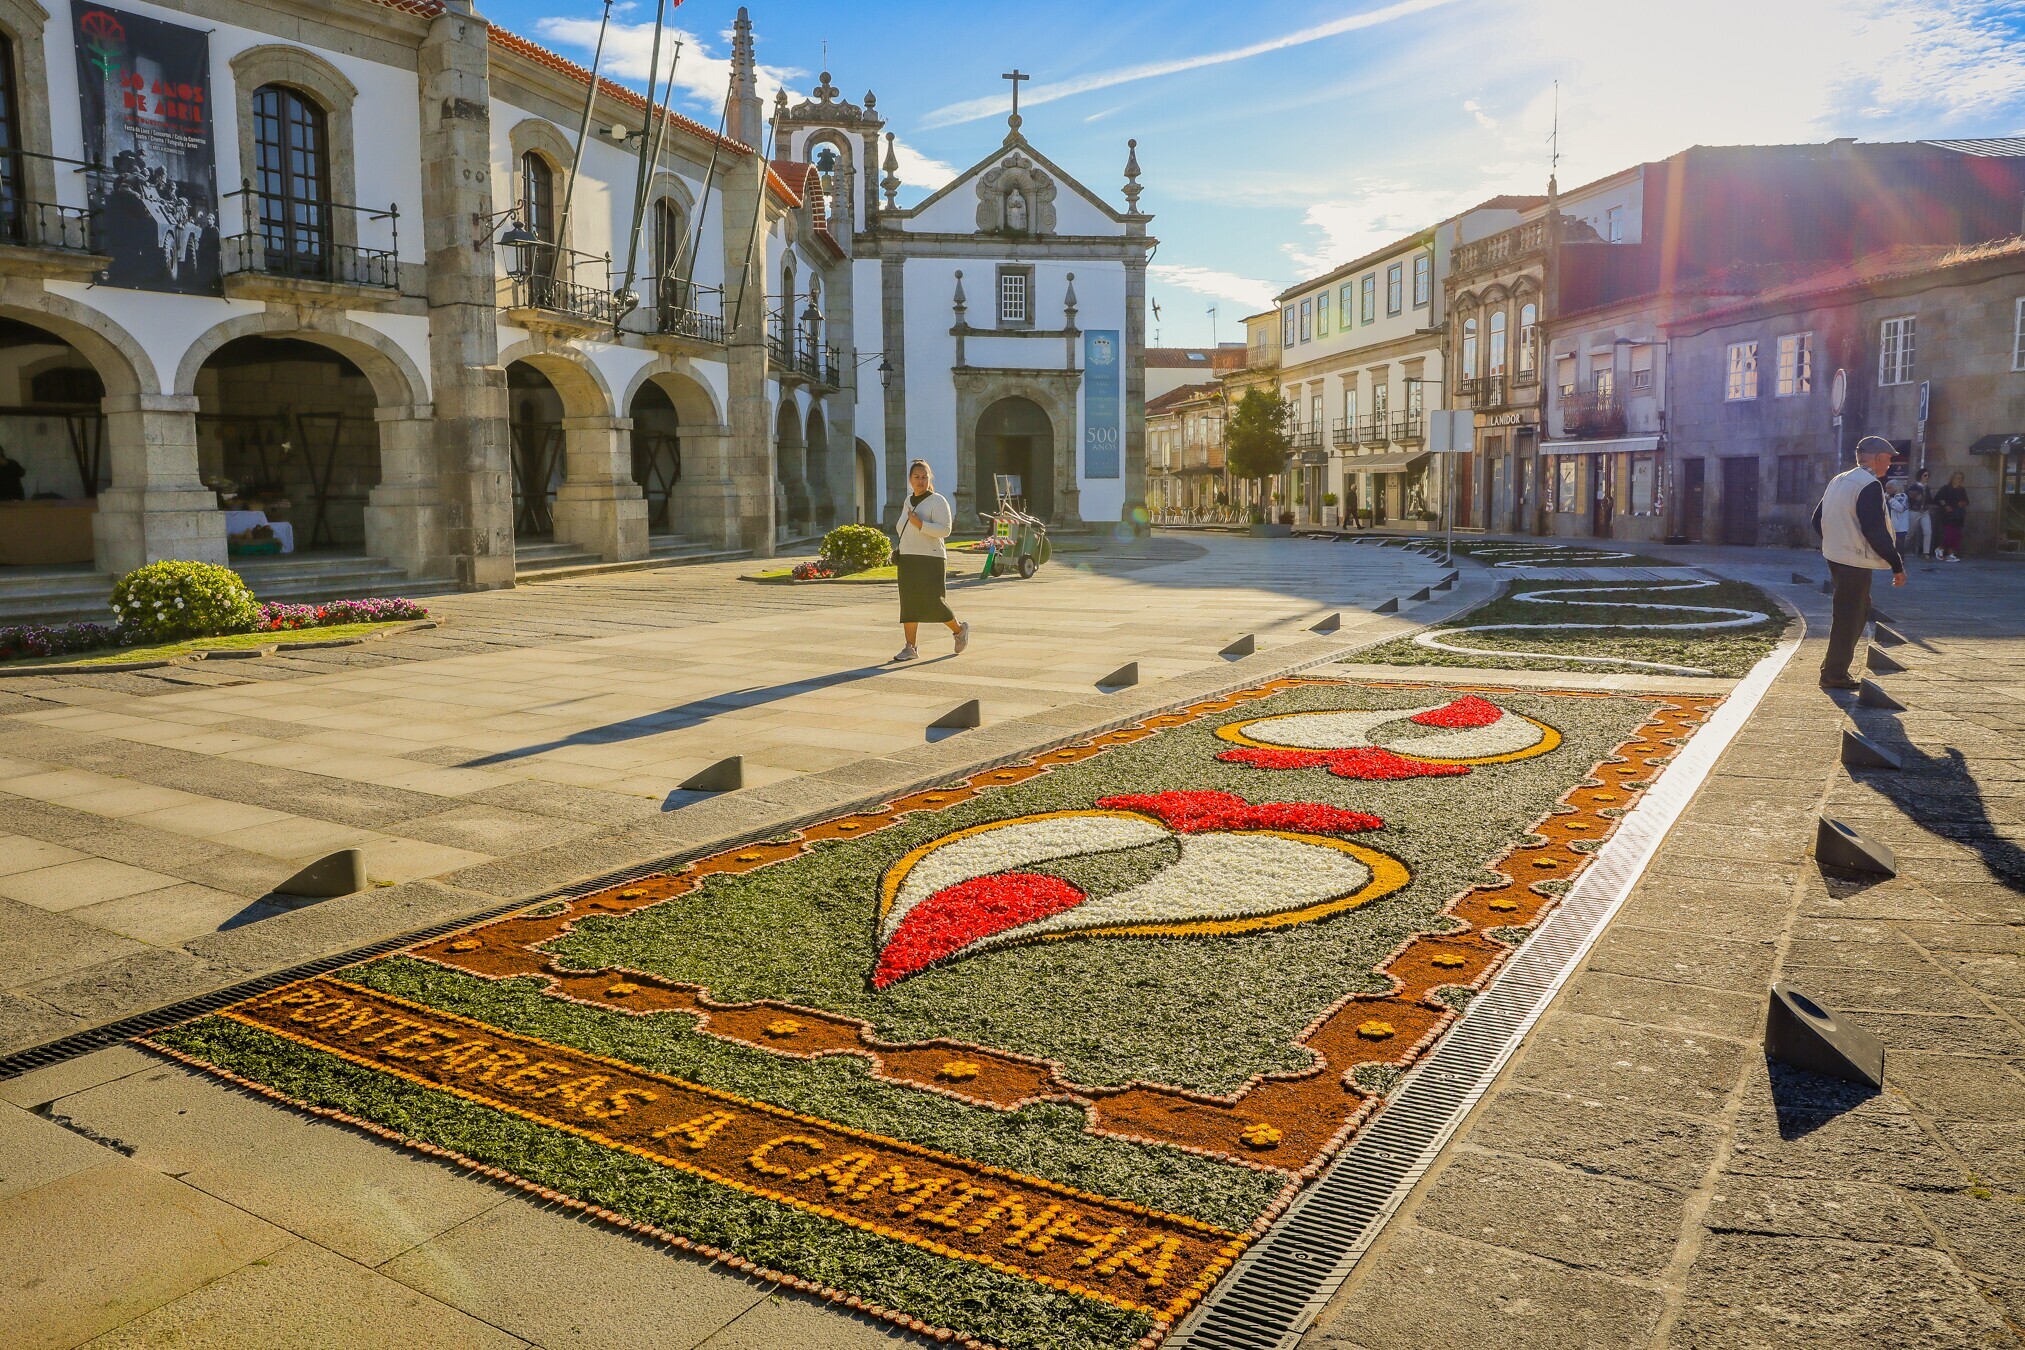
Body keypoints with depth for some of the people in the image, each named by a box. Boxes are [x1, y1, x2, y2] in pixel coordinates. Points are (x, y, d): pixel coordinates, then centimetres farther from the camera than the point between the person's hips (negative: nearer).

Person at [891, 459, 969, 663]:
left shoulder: (937, 501, -6)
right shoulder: (909, 501, 16)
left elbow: (945, 529, -16)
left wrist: (920, 524, -23)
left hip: (930, 560, -7)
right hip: (907, 560, 7)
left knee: (933, 602, -7)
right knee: (908, 604, 2)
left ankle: (959, 630, 18)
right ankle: (910, 648, 4)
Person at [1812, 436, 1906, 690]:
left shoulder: (1838, 481, 12)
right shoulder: (1870, 485, -15)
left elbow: (1818, 519, 17)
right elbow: (1875, 531, -21)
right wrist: (1897, 565, -15)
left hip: (1835, 557, 9)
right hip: (1856, 562, -9)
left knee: (1860, 609, 21)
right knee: (1848, 617, 0)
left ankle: (1833, 663, 23)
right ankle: (1834, 674, 6)